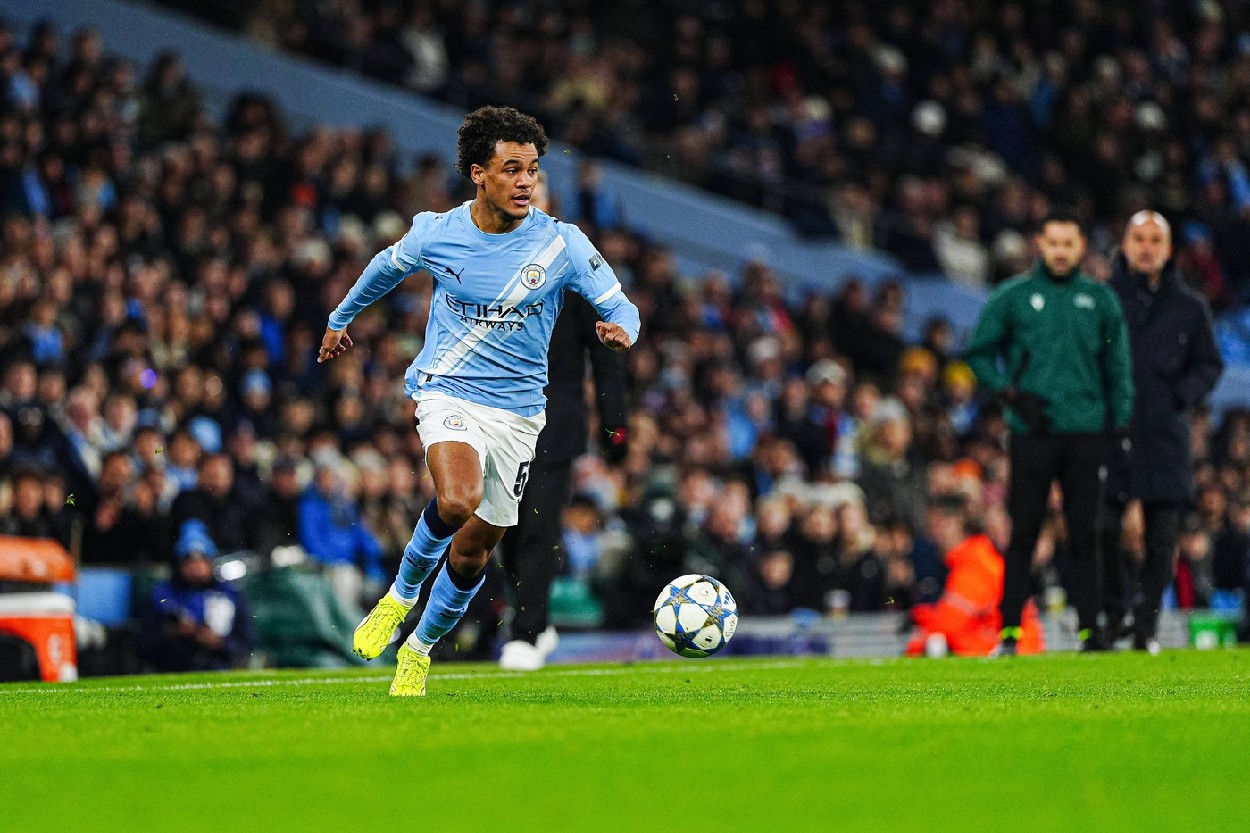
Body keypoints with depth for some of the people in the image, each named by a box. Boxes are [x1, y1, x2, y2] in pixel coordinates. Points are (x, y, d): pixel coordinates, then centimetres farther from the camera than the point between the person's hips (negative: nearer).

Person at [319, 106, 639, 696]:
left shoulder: (562, 244, -8)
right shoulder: (435, 233, -6)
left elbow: (620, 308, -3)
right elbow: (387, 267, 16)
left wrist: (620, 330, -28)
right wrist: (342, 316, 31)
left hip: (518, 408, 2)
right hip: (448, 393, -2)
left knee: (475, 548, 8)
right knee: (458, 501, -32)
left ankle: (420, 649, 33)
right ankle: (402, 593, -4)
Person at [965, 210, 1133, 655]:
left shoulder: (1100, 299, 10)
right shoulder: (1013, 297, 5)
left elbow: (1118, 368, 12)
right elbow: (979, 353, 8)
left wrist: (1120, 427, 4)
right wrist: (1012, 393, -6)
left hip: (1086, 432, 1)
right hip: (1032, 434, -1)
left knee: (1085, 535, 1)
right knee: (1023, 533, -3)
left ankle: (1089, 628, 4)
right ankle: (1010, 630, -1)